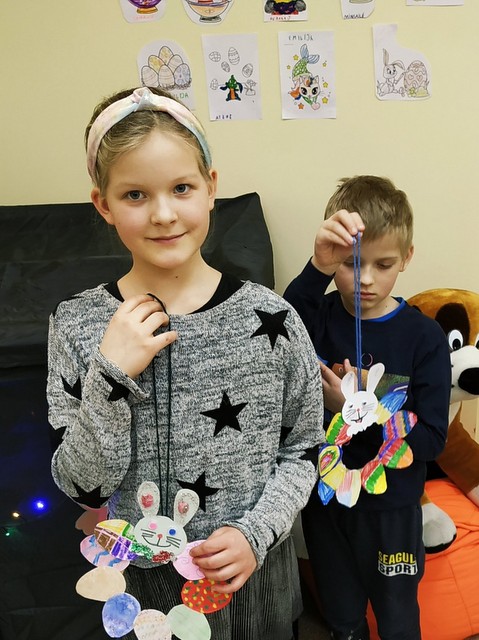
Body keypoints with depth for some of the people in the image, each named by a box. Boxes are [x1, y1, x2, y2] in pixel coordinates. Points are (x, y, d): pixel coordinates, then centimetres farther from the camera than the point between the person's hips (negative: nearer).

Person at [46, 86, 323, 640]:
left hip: (253, 570, 0)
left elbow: (303, 451, -4)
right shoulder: (78, 325, -13)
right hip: (142, 579, 0)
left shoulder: (270, 318, -15)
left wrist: (255, 532, -17)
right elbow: (83, 488, -12)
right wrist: (109, 377, -24)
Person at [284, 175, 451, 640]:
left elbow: (430, 440, -16)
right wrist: (317, 268, -48)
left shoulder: (424, 337, -14)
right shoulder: (317, 316, -11)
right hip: (323, 497, 2)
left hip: (389, 507, -1)